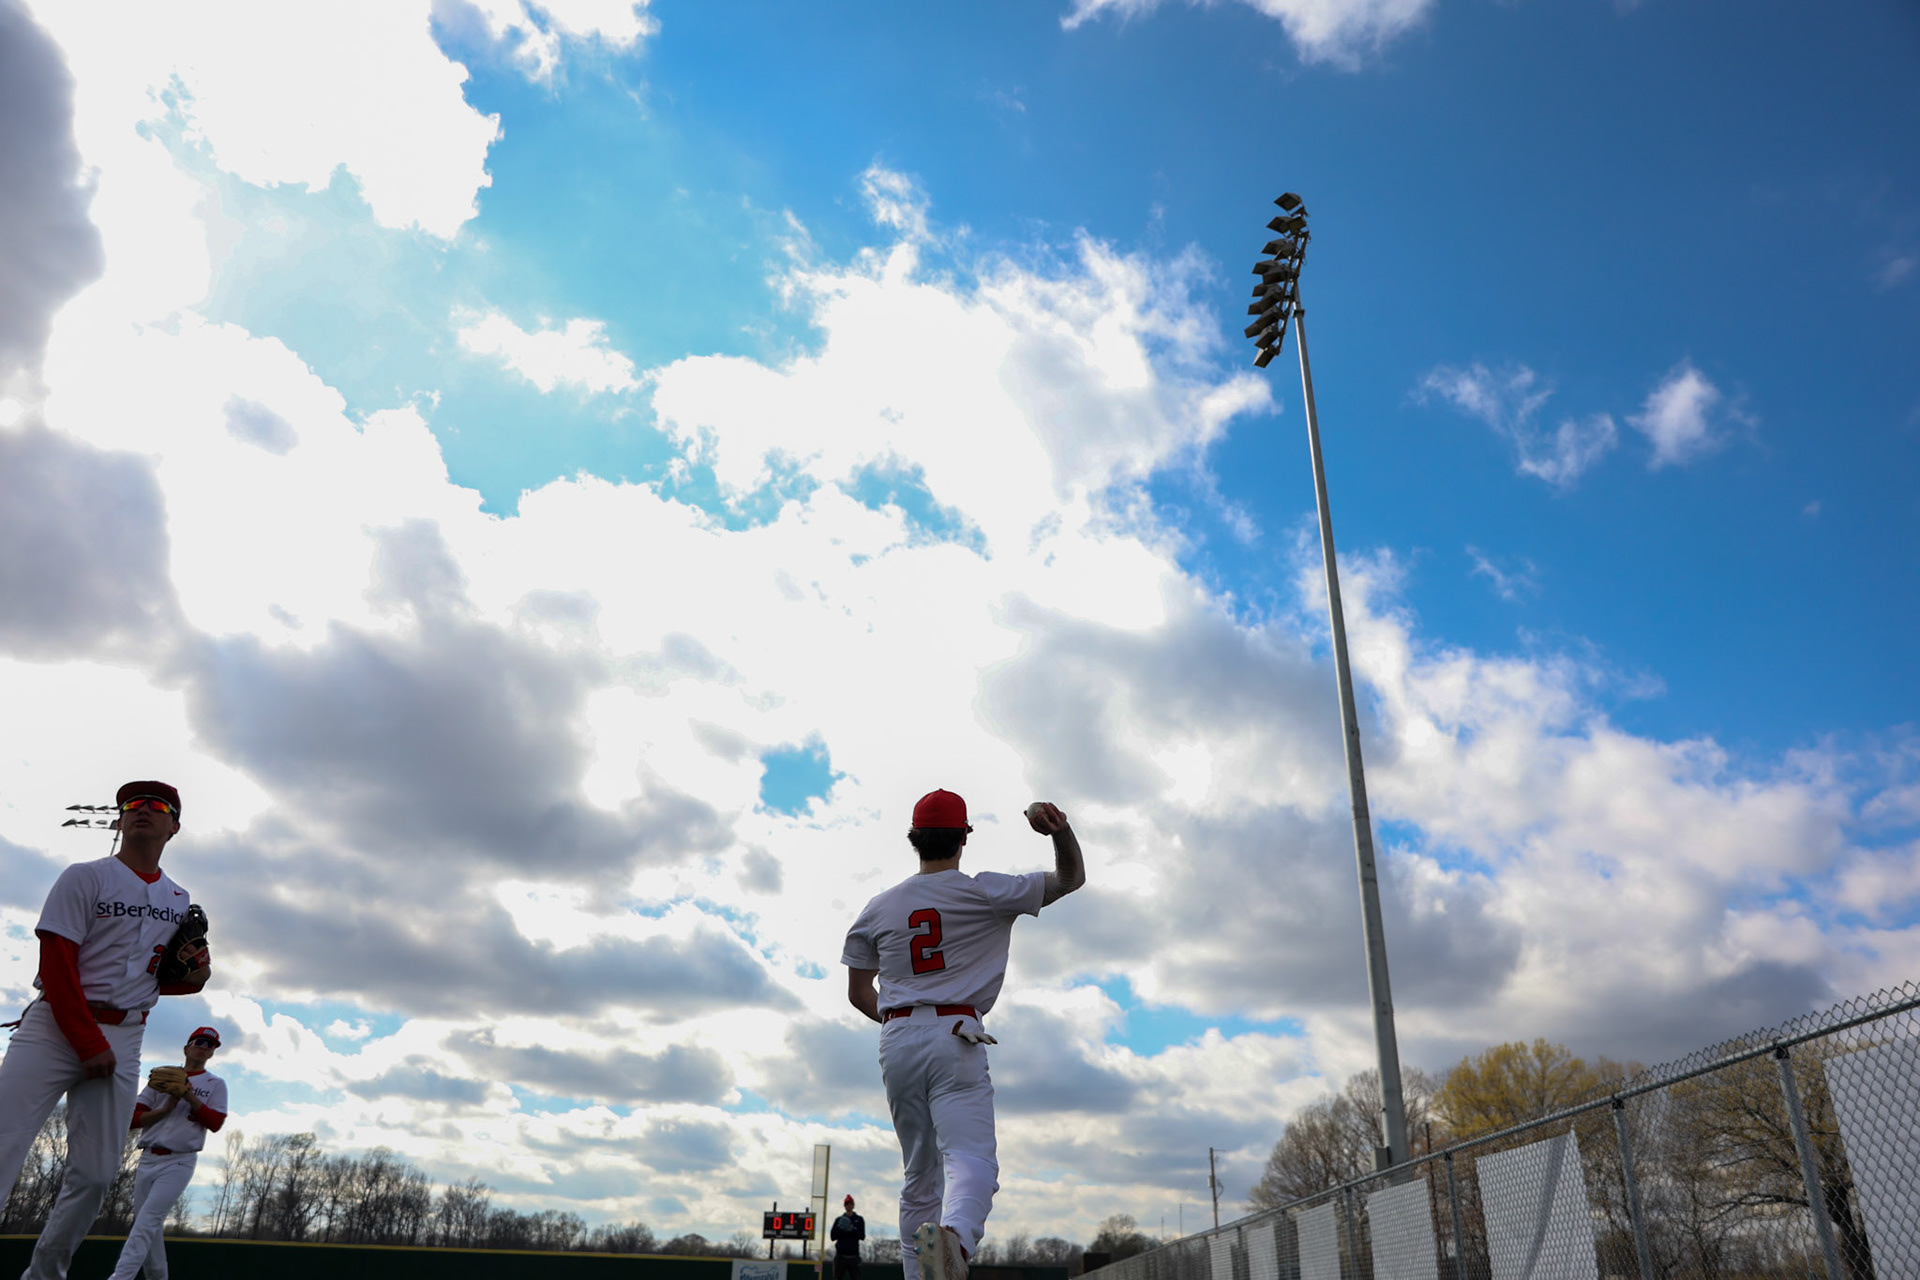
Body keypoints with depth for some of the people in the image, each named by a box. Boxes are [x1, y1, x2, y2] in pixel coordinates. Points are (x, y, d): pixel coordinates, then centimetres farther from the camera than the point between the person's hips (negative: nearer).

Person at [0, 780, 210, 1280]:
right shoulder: (85, 877, 0)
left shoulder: (179, 902, 15)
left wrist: (194, 977, -2)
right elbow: (56, 965, -8)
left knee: (95, 1174, 1)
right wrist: (88, 1043, -15)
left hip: (123, 1038, 4)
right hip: (56, 1026, -4)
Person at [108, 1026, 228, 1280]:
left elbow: (215, 1123, -5)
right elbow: (135, 1119, 8)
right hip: (148, 1159, 4)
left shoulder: (215, 1084, 8)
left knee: (147, 1222, -18)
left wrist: (191, 1097, -15)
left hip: (179, 1162, -4)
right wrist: (167, 1108, -9)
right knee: (149, 1229, 5)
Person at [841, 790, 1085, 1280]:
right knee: (971, 1159, -18)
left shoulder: (878, 908, 12)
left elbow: (858, 994, 15)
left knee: (920, 1175, 14)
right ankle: (953, 1237, -46)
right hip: (954, 1037, -5)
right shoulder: (984, 892, 1)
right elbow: (1071, 877, 2)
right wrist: (1060, 830, -15)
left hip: (896, 1039, 5)